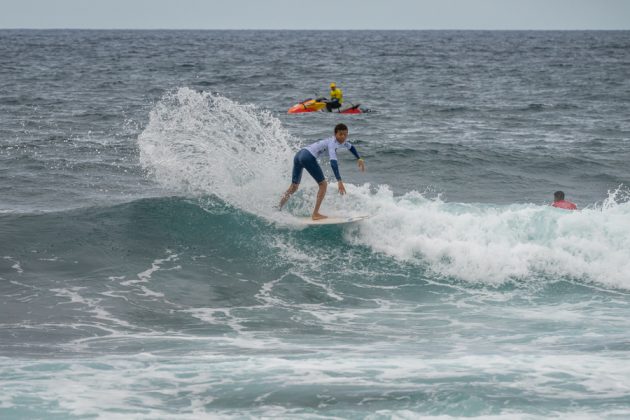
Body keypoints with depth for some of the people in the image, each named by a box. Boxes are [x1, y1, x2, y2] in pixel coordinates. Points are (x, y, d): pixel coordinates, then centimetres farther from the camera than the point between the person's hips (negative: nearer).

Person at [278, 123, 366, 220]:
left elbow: (351, 147, 42)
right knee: (323, 184, -2)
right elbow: (333, 162, -25)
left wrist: (359, 159, 35)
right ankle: (315, 214, -2)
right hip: (308, 157, -10)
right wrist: (339, 181, -32)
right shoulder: (333, 143, -12)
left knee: (294, 186, 19)